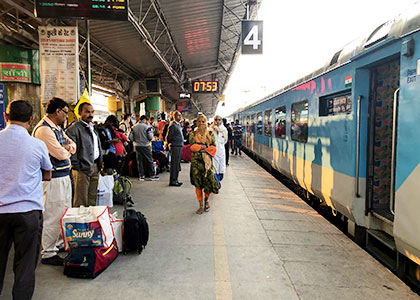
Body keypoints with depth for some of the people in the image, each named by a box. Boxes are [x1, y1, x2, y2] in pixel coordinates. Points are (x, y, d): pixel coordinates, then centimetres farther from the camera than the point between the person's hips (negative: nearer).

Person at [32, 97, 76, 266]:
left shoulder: (58, 128, 14)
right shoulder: (44, 129, -17)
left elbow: (73, 146, 16)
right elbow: (61, 154, -21)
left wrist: (67, 147, -7)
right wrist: (67, 149, 1)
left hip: (64, 176, 10)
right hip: (53, 178, -10)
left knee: (66, 213, 18)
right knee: (53, 215, -3)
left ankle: (61, 243, 34)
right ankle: (48, 254, 9)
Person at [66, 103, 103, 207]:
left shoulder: (93, 128, 17)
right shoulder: (74, 128, -11)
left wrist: (99, 163, 17)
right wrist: (77, 166, -16)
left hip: (95, 167, 8)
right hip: (82, 169, -8)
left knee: (92, 199, 16)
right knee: (81, 201, -2)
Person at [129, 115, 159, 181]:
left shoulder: (134, 127, 3)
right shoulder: (147, 127, -10)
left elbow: (130, 137, 2)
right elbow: (150, 137, -12)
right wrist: (151, 131, 5)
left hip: (137, 146, 4)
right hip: (145, 146, -4)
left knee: (140, 161, 10)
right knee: (149, 161, 6)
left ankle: (141, 176, 12)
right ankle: (151, 175, 10)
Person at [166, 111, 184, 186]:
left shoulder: (179, 124, 16)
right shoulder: (173, 125, -12)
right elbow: (168, 137, -11)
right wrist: (170, 143, 1)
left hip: (180, 146, 9)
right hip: (175, 146, -9)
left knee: (178, 164, 13)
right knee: (174, 164, -5)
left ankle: (175, 180, 21)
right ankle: (172, 181, 0)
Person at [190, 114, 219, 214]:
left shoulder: (210, 134, 8)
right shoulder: (193, 134, 7)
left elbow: (213, 147, -1)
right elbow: (192, 146, -7)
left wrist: (204, 149, -12)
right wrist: (204, 146, -10)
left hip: (207, 160, 0)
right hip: (196, 160, 0)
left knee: (208, 182, -4)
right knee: (197, 183, 1)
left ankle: (206, 200, 27)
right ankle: (201, 205, 13)